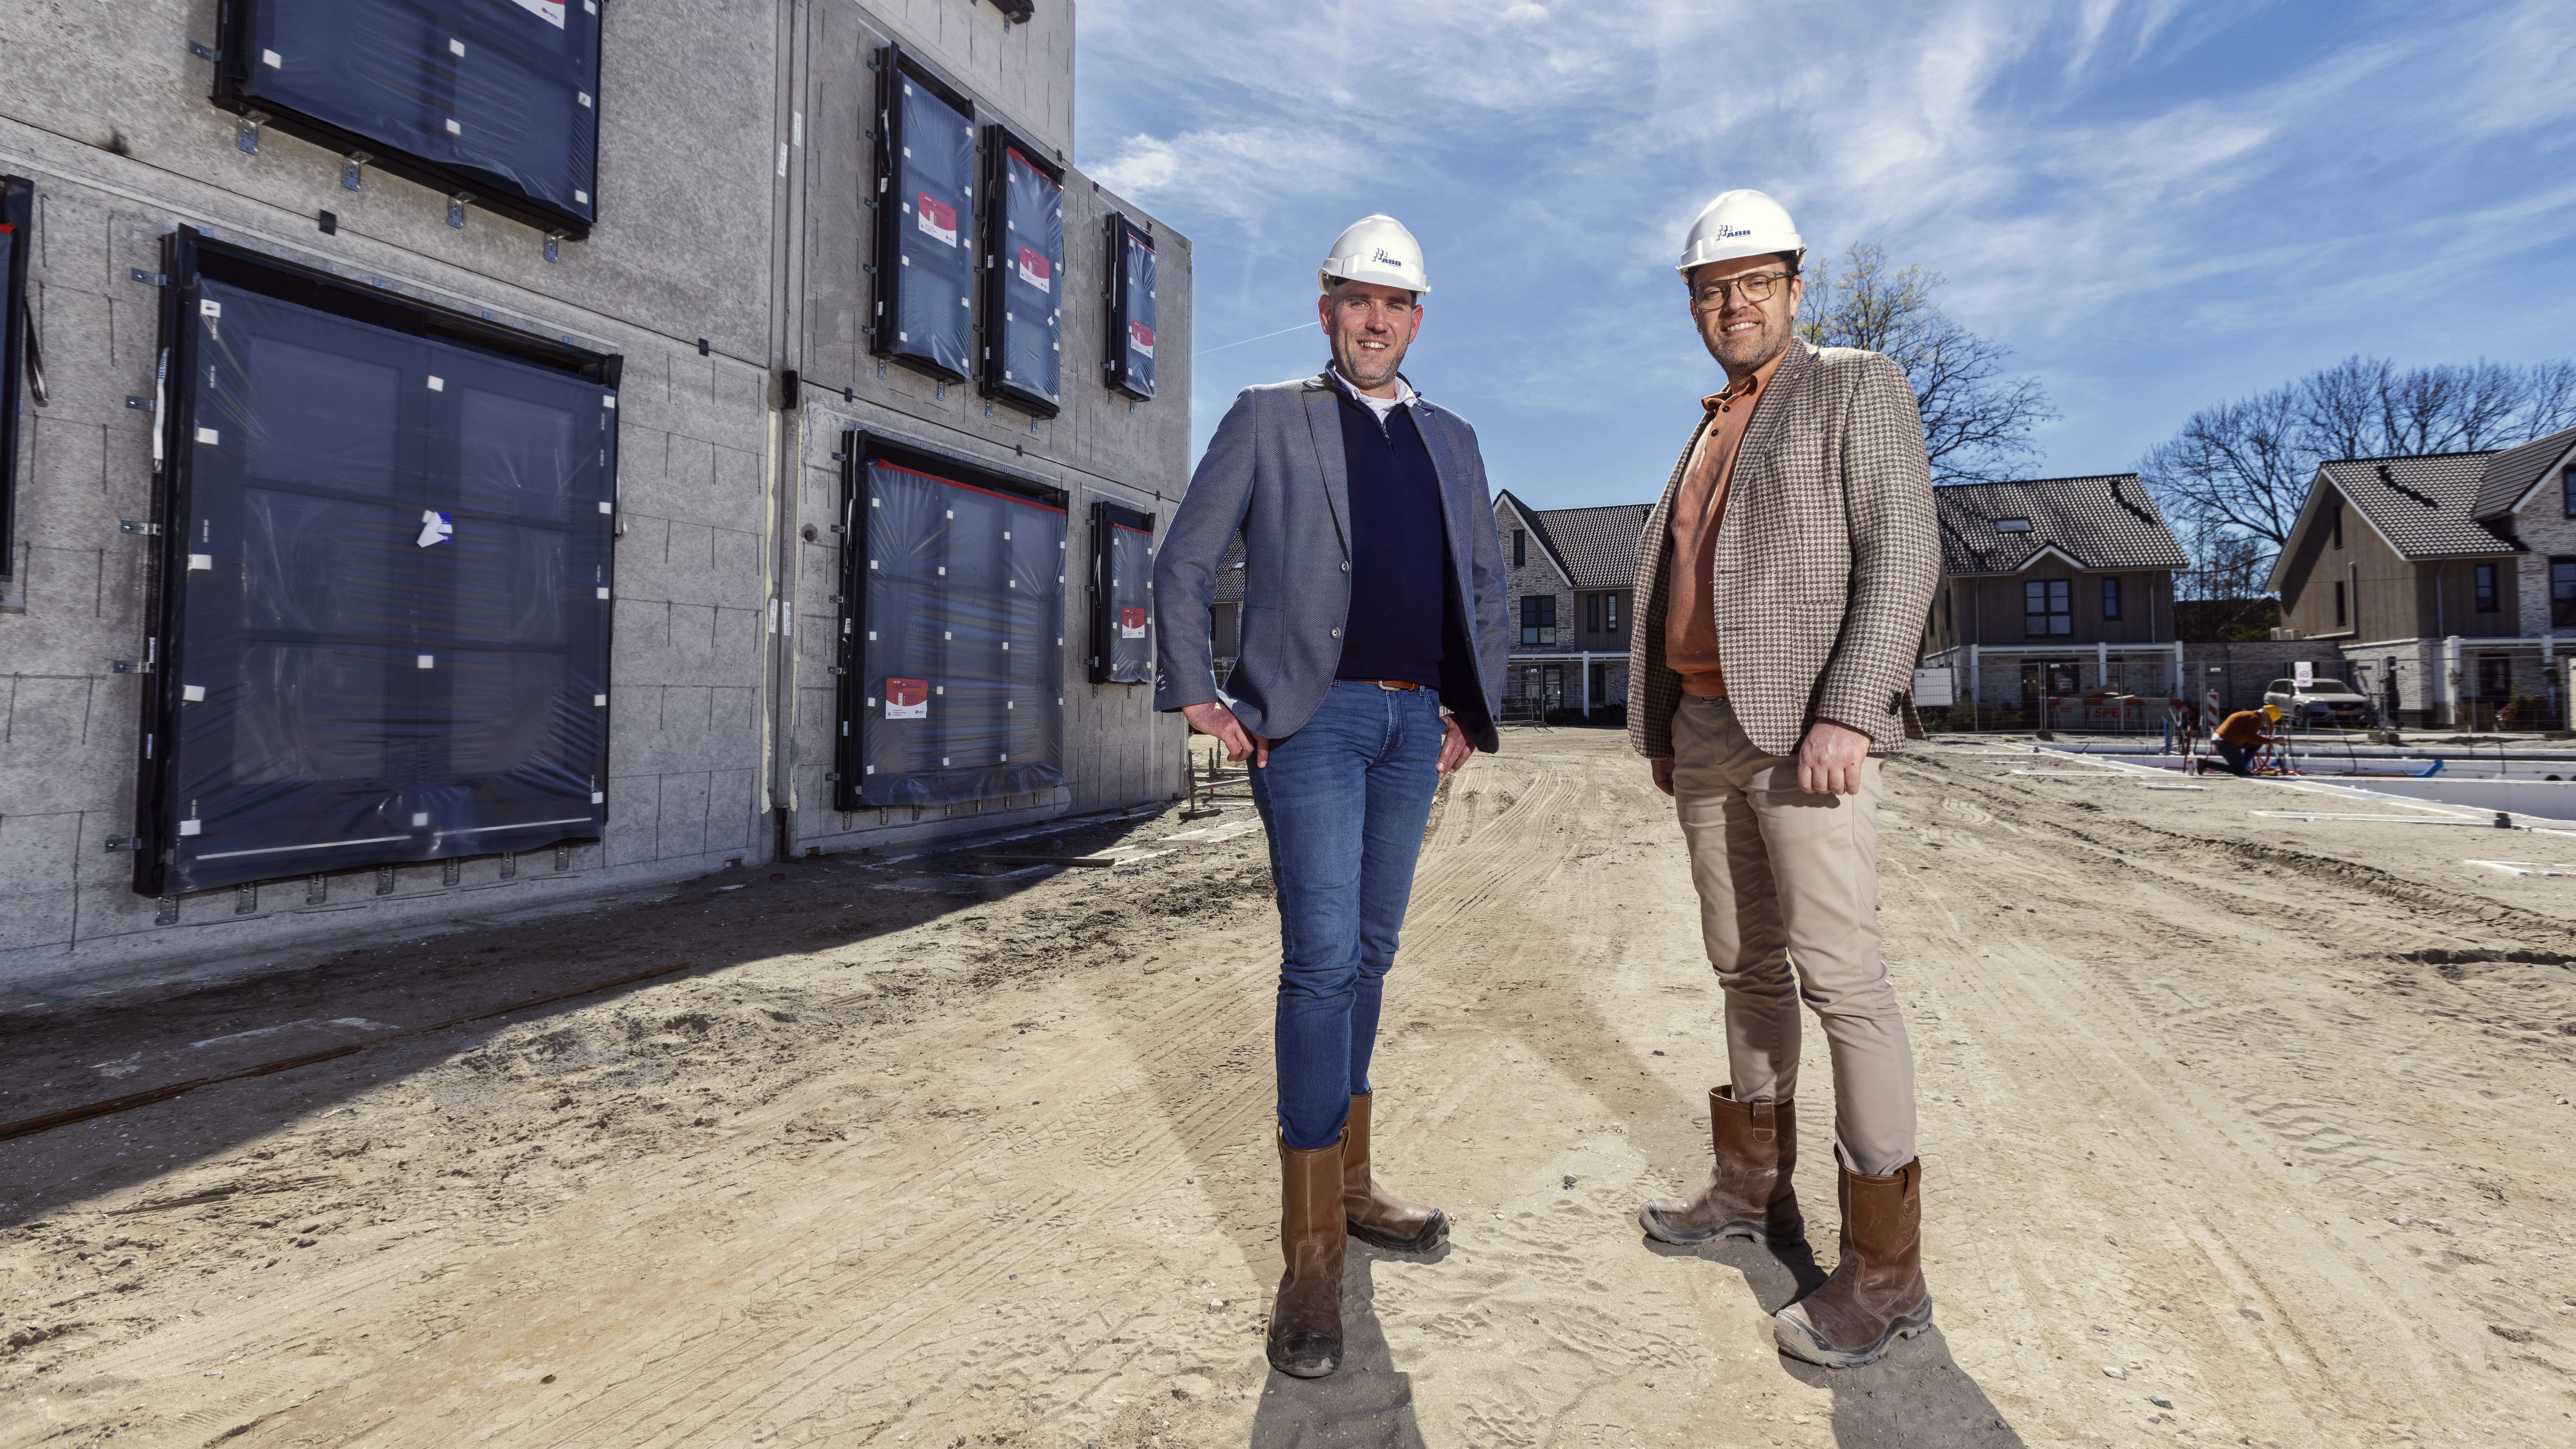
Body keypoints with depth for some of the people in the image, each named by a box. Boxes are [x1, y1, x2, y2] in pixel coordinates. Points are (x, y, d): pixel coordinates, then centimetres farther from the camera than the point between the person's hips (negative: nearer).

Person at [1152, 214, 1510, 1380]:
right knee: (1322, 958, -12)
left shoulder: (1451, 440, 17)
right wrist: (1196, 694, -5)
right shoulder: (1268, 418, 5)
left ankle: (1350, 1183, 26)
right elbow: (1184, 562, 3)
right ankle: (1311, 1251, -2)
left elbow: (1485, 581, 23)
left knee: (1370, 953, 11)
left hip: (1412, 723, 5)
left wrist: (1476, 708, 13)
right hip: (1312, 717, -5)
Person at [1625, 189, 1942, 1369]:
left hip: (1803, 729, -7)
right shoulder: (1711, 431, 22)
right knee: (1747, 969, 13)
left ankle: (1885, 1270, 3)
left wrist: (1846, 718, -21)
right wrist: (1668, 731, 15)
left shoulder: (1858, 390, 1)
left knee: (1838, 974, -7)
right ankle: (1753, 1190, 26)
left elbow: (1900, 558, -11)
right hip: (1705, 732, 7)